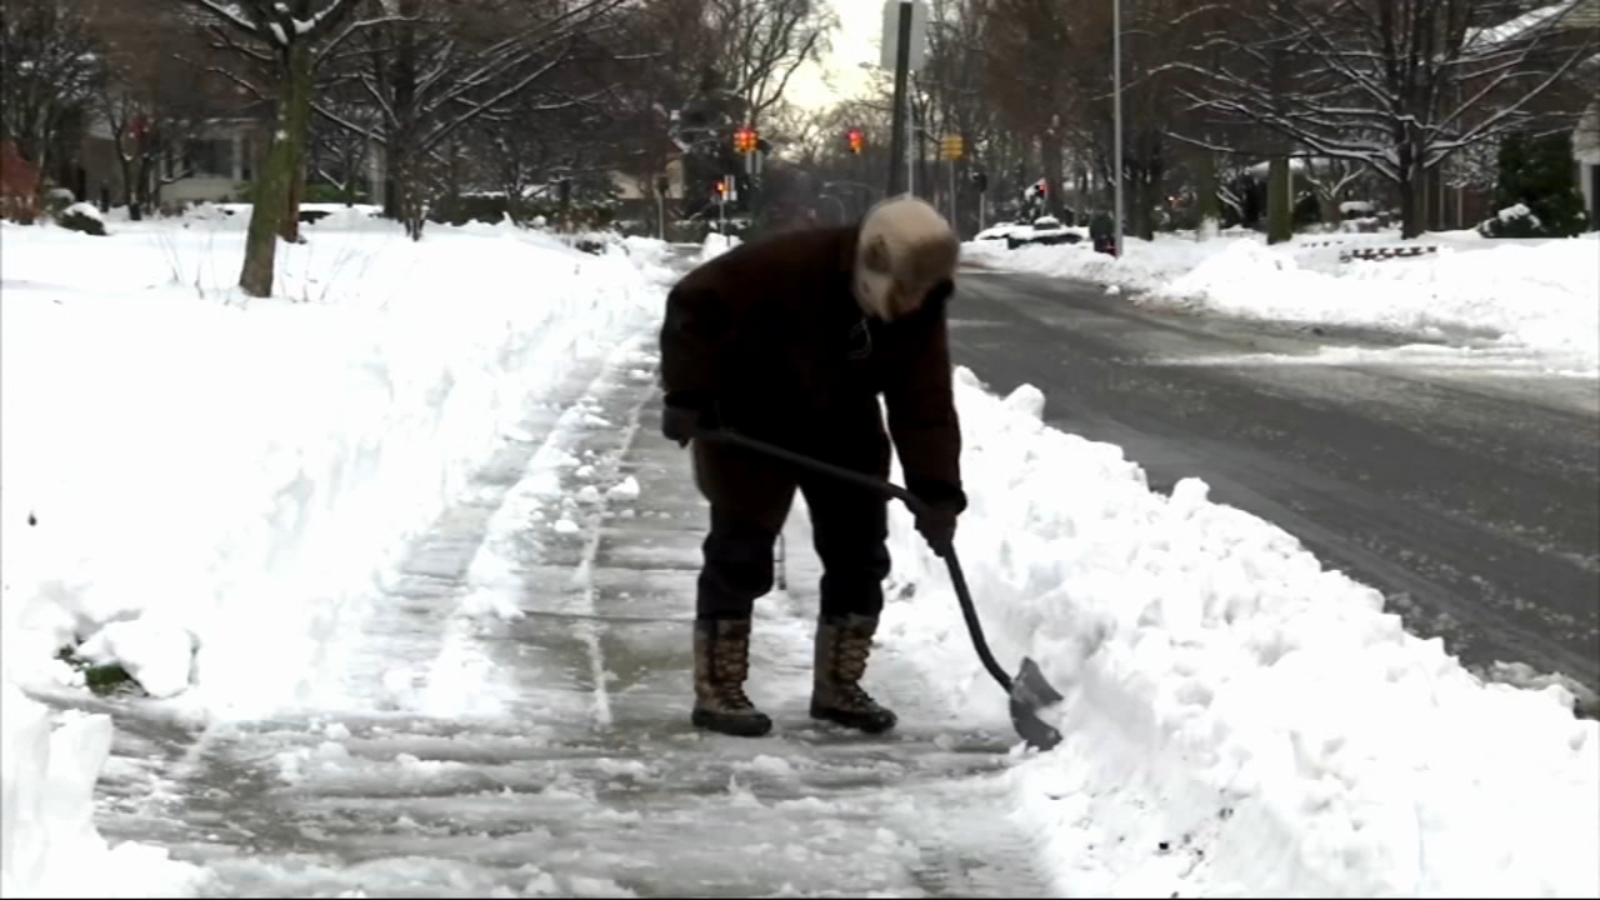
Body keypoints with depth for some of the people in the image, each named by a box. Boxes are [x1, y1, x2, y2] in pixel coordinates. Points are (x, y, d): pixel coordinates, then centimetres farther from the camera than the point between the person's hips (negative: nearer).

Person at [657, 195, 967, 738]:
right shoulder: (790, 265, -32)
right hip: (750, 419, -6)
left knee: (860, 552, 5)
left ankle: (839, 687, 16)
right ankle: (717, 692, -1)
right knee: (741, 551, -6)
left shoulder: (920, 316, -16)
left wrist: (935, 492, -25)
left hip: (841, 426, 6)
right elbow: (696, 304, -27)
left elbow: (926, 406, -15)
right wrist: (687, 393, -29)